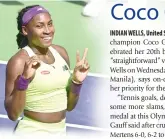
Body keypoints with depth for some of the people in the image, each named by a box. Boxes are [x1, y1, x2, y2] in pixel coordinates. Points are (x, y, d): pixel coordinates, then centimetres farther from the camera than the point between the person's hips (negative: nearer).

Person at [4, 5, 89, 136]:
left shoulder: (61, 52, 1)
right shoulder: (19, 61, -15)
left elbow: (69, 106, 8)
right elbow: (13, 114, -16)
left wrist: (77, 81, -8)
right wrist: (24, 80, -26)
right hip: (32, 132, -5)